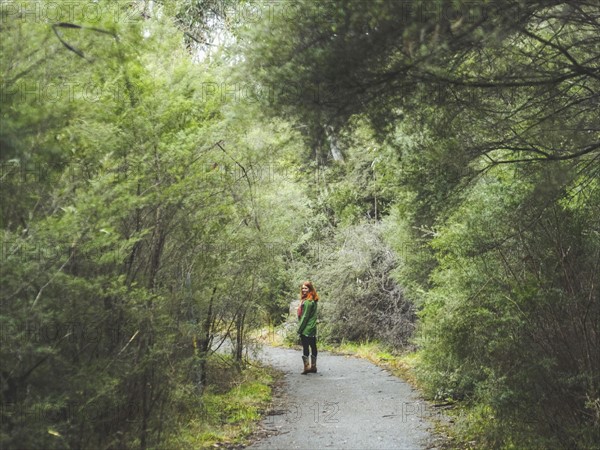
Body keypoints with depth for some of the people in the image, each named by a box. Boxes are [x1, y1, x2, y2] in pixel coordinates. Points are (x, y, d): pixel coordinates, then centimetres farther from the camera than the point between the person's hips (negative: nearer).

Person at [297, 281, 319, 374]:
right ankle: (313, 366, 19)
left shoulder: (307, 302, -17)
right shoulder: (313, 301, 12)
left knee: (305, 348, -6)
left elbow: (305, 317, -18)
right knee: (313, 347, 12)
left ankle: (307, 367, -7)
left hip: (306, 329, -9)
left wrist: (300, 329, -12)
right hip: (313, 329, 9)